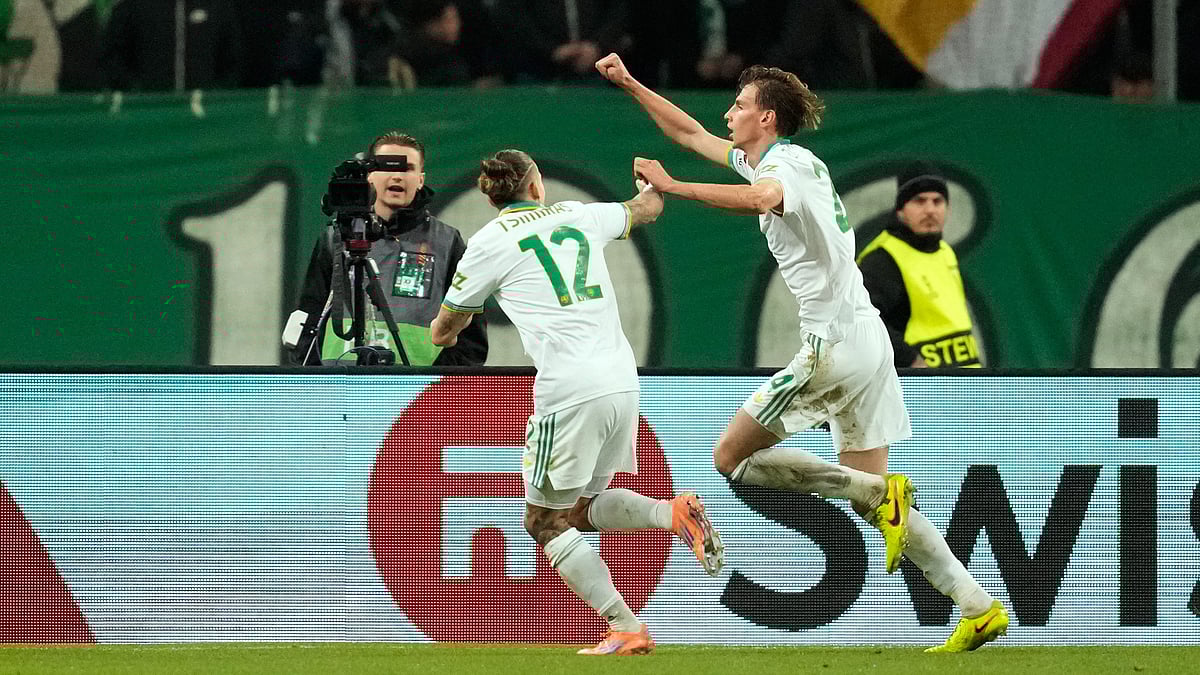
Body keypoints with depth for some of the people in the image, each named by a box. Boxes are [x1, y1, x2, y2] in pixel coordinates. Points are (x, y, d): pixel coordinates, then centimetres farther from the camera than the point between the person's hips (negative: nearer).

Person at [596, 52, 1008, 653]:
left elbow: (762, 199, -36)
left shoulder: (785, 162, -10)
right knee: (871, 498, 10)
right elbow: (692, 134, 30)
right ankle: (978, 607, 1)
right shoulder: (777, 160, 17)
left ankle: (880, 492, -14)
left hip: (833, 343, -9)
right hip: (867, 339, 9)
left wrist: (674, 187, -34)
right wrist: (628, 84, 28)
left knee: (732, 457, -4)